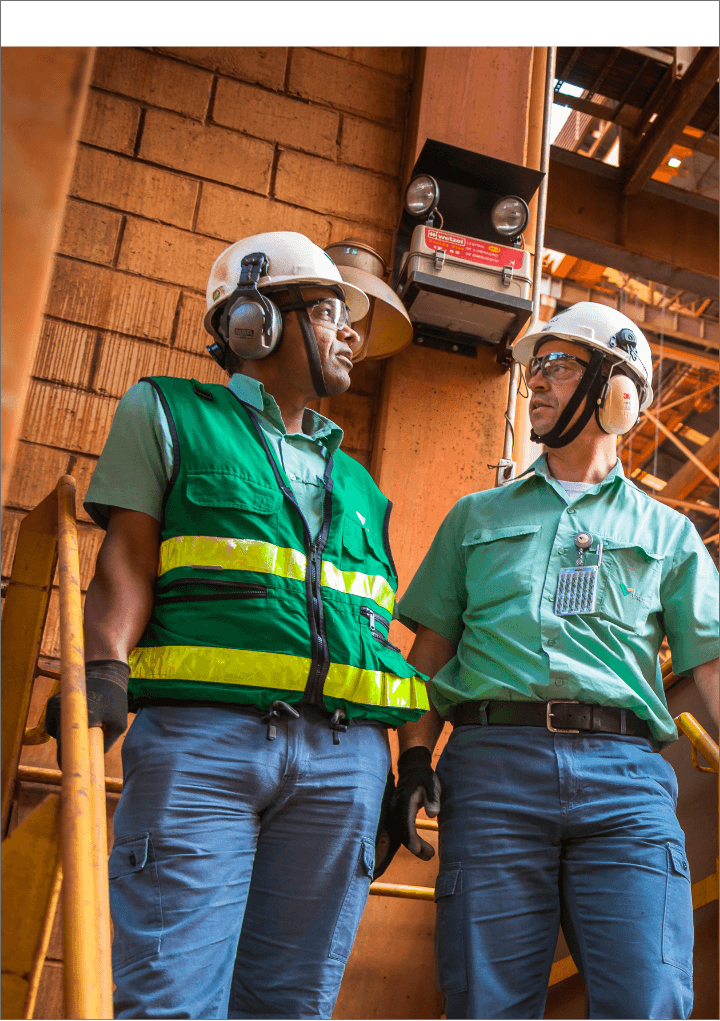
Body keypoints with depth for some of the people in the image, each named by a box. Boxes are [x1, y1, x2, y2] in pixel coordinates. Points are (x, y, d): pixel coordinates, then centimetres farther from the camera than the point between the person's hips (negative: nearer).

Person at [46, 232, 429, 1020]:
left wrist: (408, 756, 14)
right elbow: (128, 559, 2)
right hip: (201, 734, -4)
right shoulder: (168, 414, 14)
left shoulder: (357, 483, 26)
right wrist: (106, 668, -15)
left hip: (343, 754, 5)